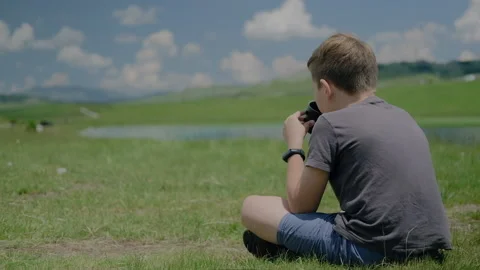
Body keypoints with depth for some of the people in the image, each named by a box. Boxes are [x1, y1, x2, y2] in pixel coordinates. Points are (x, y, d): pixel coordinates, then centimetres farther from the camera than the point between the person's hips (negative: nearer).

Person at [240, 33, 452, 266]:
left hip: (375, 249, -7)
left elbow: (300, 205, 1)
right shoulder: (403, 117, 16)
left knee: (252, 207, 3)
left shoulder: (331, 124, -4)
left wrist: (294, 145, 13)